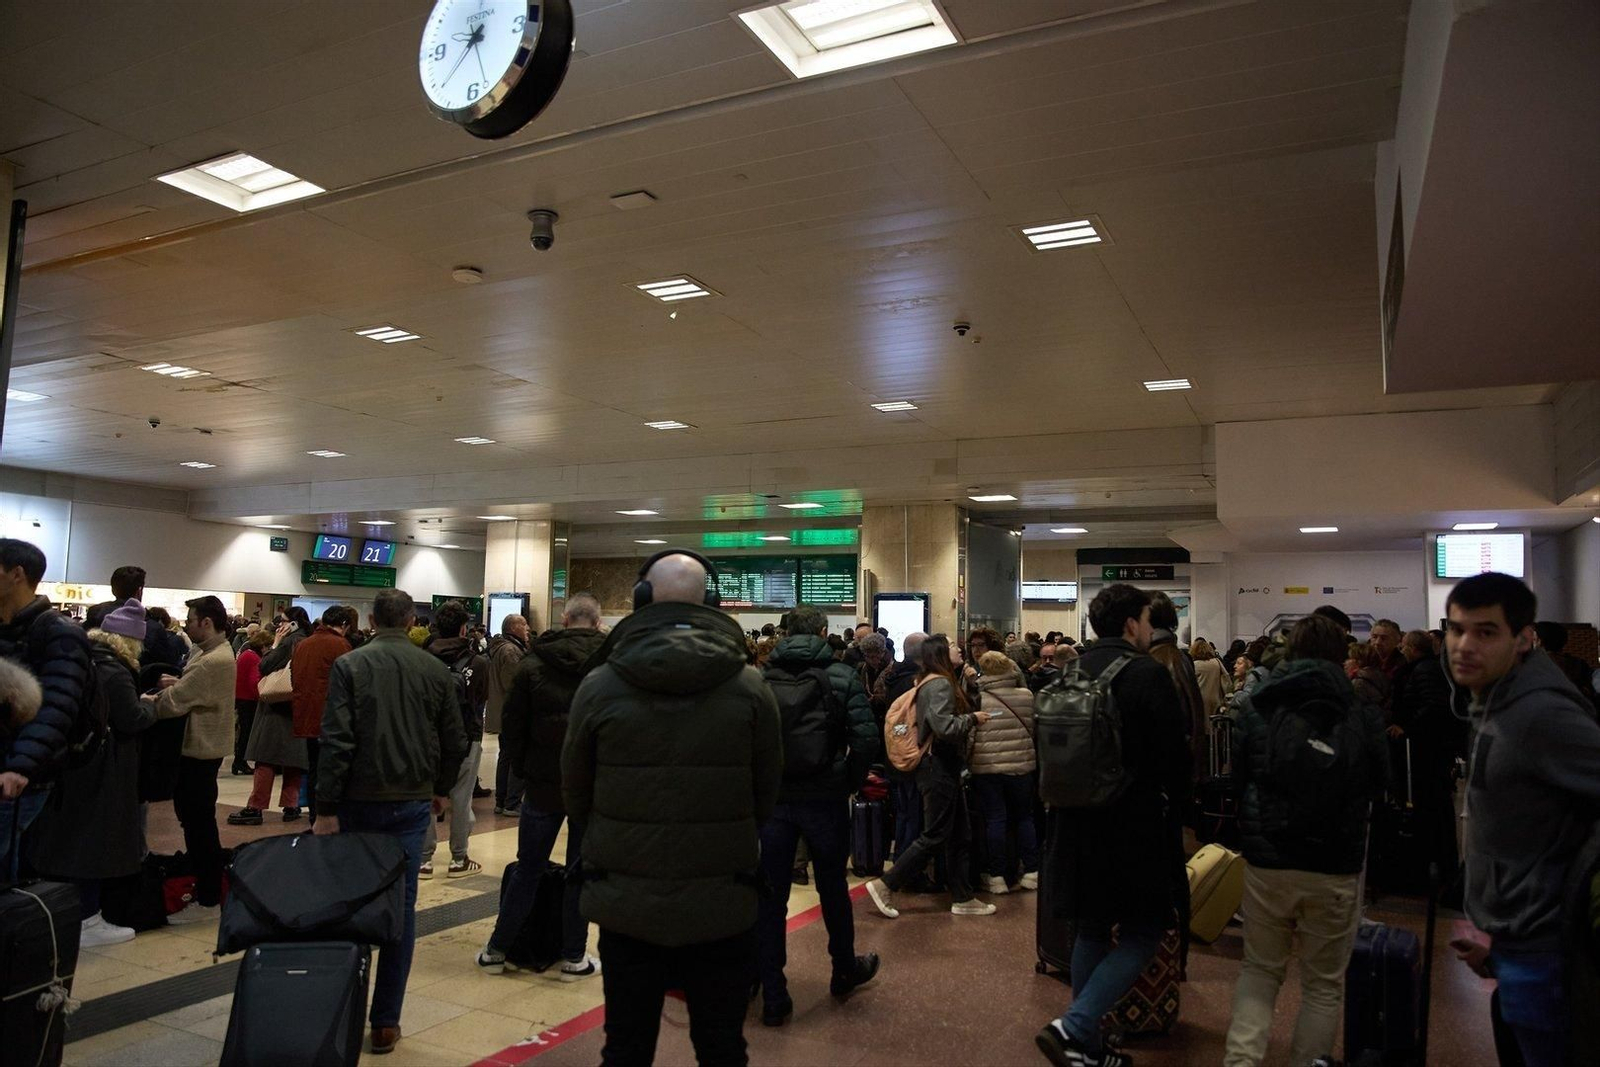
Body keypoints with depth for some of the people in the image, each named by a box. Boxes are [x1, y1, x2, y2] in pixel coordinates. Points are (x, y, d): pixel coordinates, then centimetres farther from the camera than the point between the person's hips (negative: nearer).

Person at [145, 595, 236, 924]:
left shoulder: (214, 661, -23)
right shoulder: (213, 651, 12)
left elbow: (173, 702, -21)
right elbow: (192, 692, 15)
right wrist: (177, 683, -5)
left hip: (202, 749, -11)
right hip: (201, 745, 11)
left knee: (200, 823, -2)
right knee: (192, 815, 19)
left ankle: (207, 901, 7)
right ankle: (204, 883, 31)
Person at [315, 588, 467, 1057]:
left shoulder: (349, 665, -6)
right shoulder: (436, 670, 1)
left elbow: (335, 741, -12)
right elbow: (455, 740, 5)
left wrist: (326, 808, -8)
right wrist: (440, 789, 20)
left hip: (359, 802, -1)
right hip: (413, 804, 1)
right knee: (401, 907, 6)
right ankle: (385, 1022, 10)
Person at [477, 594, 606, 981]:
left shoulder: (533, 663, -3)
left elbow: (511, 724, 1)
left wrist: (519, 770, 11)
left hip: (543, 784, 1)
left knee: (527, 869, 13)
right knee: (581, 872, 10)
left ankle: (496, 950, 21)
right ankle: (574, 957, 17)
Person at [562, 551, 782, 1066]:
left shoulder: (599, 685, -9)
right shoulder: (750, 686, -9)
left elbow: (575, 796, 2)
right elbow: (767, 797, 1)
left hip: (627, 906, 0)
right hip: (724, 906, 0)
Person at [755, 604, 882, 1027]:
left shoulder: (762, 679, -1)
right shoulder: (843, 678, -6)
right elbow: (867, 738, -15)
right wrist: (850, 782, 0)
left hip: (772, 800, 1)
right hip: (824, 799, -1)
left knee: (770, 898, 9)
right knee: (833, 888, 19)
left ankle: (773, 998, 14)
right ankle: (845, 972, 39)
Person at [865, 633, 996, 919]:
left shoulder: (935, 682, 14)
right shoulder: (940, 684, -17)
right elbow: (944, 726, -26)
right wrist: (973, 719, -13)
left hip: (944, 767, 11)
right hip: (938, 768, -11)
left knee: (960, 835, 14)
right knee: (934, 837, -5)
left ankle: (962, 898, 21)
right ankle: (885, 885, 0)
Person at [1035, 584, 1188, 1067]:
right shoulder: (1148, 674, -15)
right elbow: (1174, 753, -12)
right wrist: (1178, 796, 8)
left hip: (1080, 823, 7)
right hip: (1135, 826, -7)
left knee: (1092, 932, 17)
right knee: (1144, 933, 6)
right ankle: (1072, 1028, -5)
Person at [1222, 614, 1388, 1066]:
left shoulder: (1254, 707, -5)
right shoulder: (1362, 716, -6)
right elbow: (1379, 785, 9)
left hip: (1266, 859, 1)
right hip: (1336, 867, -1)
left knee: (1260, 970, 16)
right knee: (1324, 983, 14)